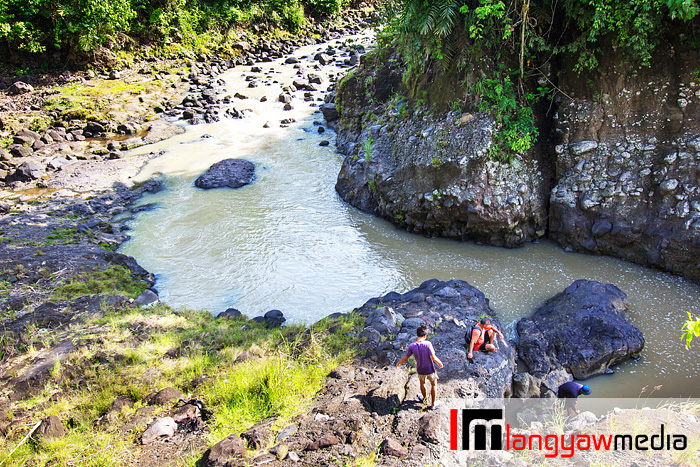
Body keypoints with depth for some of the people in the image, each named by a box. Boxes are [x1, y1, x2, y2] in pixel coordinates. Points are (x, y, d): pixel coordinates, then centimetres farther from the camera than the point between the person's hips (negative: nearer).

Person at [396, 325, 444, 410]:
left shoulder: (412, 346, -15)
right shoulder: (427, 344, -23)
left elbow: (405, 358, -6)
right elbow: (434, 358, -24)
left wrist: (398, 363, 13)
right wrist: (439, 363, -3)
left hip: (420, 370, 2)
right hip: (430, 369, -2)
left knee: (422, 383, 30)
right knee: (433, 384, 22)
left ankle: (425, 399, 52)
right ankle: (433, 404, 32)